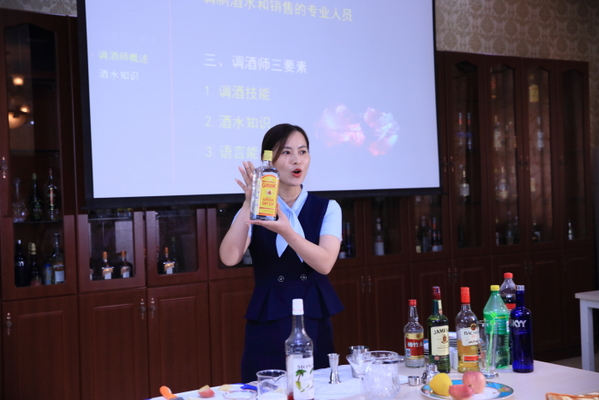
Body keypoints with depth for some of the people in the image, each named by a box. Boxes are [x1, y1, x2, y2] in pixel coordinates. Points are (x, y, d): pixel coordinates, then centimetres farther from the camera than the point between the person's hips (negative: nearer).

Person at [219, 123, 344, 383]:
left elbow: (324, 263, -15)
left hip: (315, 324, 1)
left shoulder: (327, 208, 3)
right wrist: (249, 204, -24)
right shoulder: (255, 212, 1)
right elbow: (229, 258, -17)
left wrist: (285, 230, -28)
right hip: (267, 325, -1)